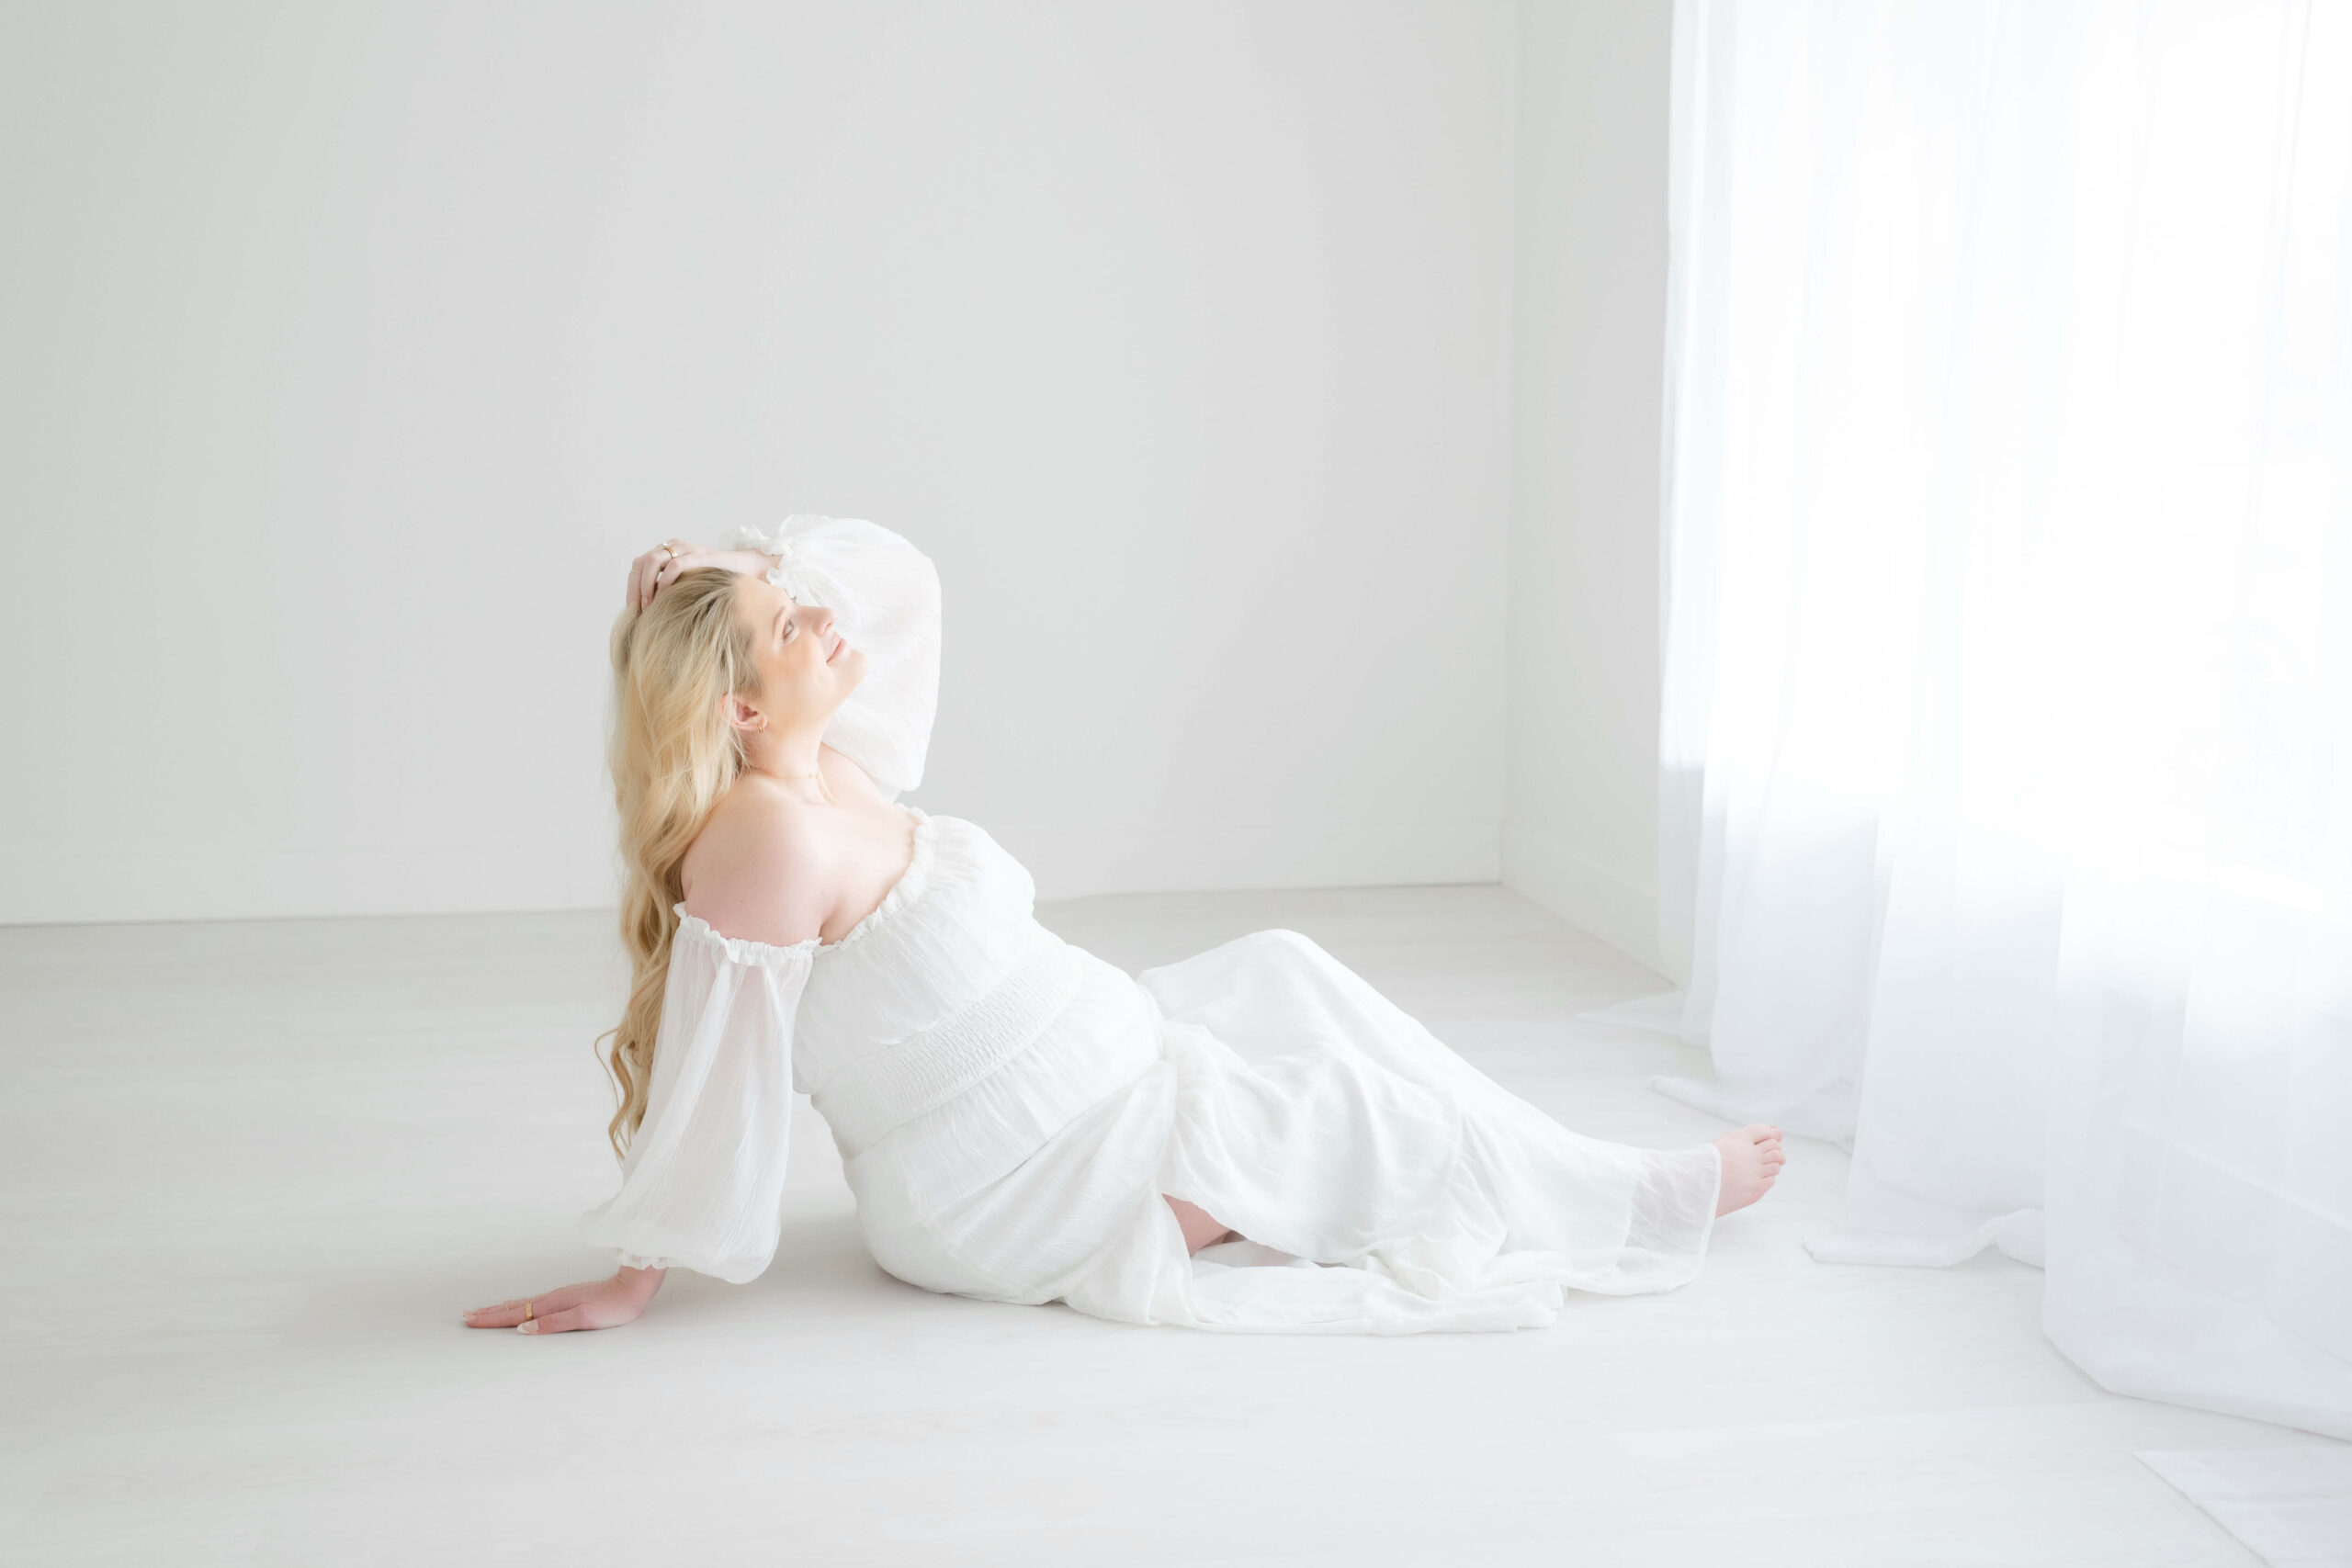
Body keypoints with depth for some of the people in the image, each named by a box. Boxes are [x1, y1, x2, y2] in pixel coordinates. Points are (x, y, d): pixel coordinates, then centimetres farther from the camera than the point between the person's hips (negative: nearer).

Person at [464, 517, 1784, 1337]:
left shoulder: (829, 766, -2)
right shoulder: (771, 834, -29)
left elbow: (898, 574, 8)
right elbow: (706, 1077, -24)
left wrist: (749, 572, -6)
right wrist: (632, 1284, -17)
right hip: (1017, 1194, -9)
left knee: (1288, 973, 17)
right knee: (1361, 1112, 4)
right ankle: (1650, 1199, 27)